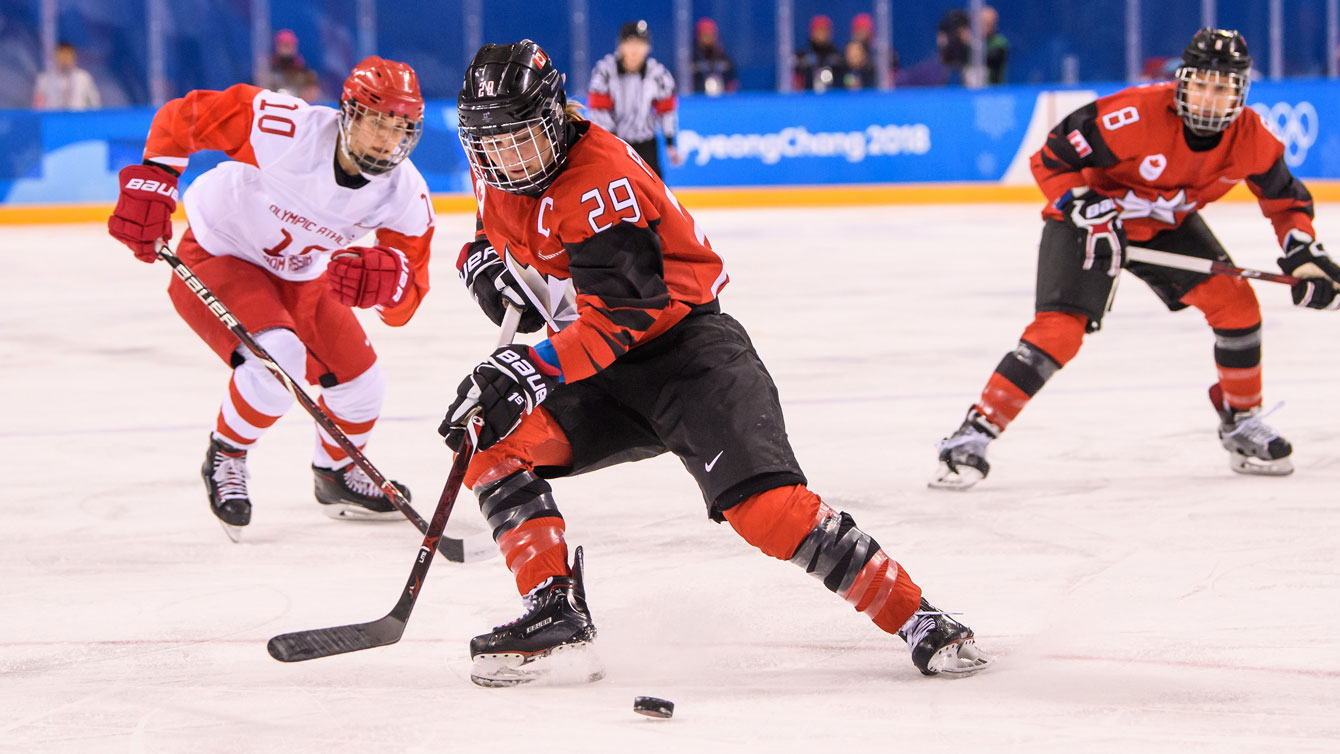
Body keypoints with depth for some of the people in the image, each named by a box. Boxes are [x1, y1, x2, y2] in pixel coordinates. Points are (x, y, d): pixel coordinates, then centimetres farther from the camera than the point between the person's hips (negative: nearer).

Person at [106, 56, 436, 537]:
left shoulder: (405, 194, -18)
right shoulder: (289, 129, -34)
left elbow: (407, 295, -14)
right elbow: (183, 117, -25)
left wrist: (383, 278, -37)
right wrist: (152, 182, -31)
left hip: (298, 277, 6)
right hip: (217, 258, -6)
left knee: (360, 384, 9)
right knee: (279, 358, -30)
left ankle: (336, 474, 42)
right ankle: (224, 458, -2)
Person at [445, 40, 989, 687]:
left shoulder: (601, 179, -24)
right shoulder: (498, 175, 1)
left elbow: (622, 312, -30)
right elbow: (498, 229, 24)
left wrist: (537, 369, -40)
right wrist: (483, 262, 0)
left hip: (685, 349, -8)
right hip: (604, 372, 8)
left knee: (764, 504, -24)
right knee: (491, 441, -10)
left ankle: (916, 619, -20)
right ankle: (554, 610, -6)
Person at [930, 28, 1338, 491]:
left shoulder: (1250, 137, -18)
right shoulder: (1136, 115, -34)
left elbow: (1285, 198, -1)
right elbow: (1050, 160, -25)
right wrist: (1087, 211, -34)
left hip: (1167, 224, 5)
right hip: (1090, 215, -5)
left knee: (1236, 303, -9)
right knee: (1058, 330, -20)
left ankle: (1243, 423, 13)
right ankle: (974, 434, -16)